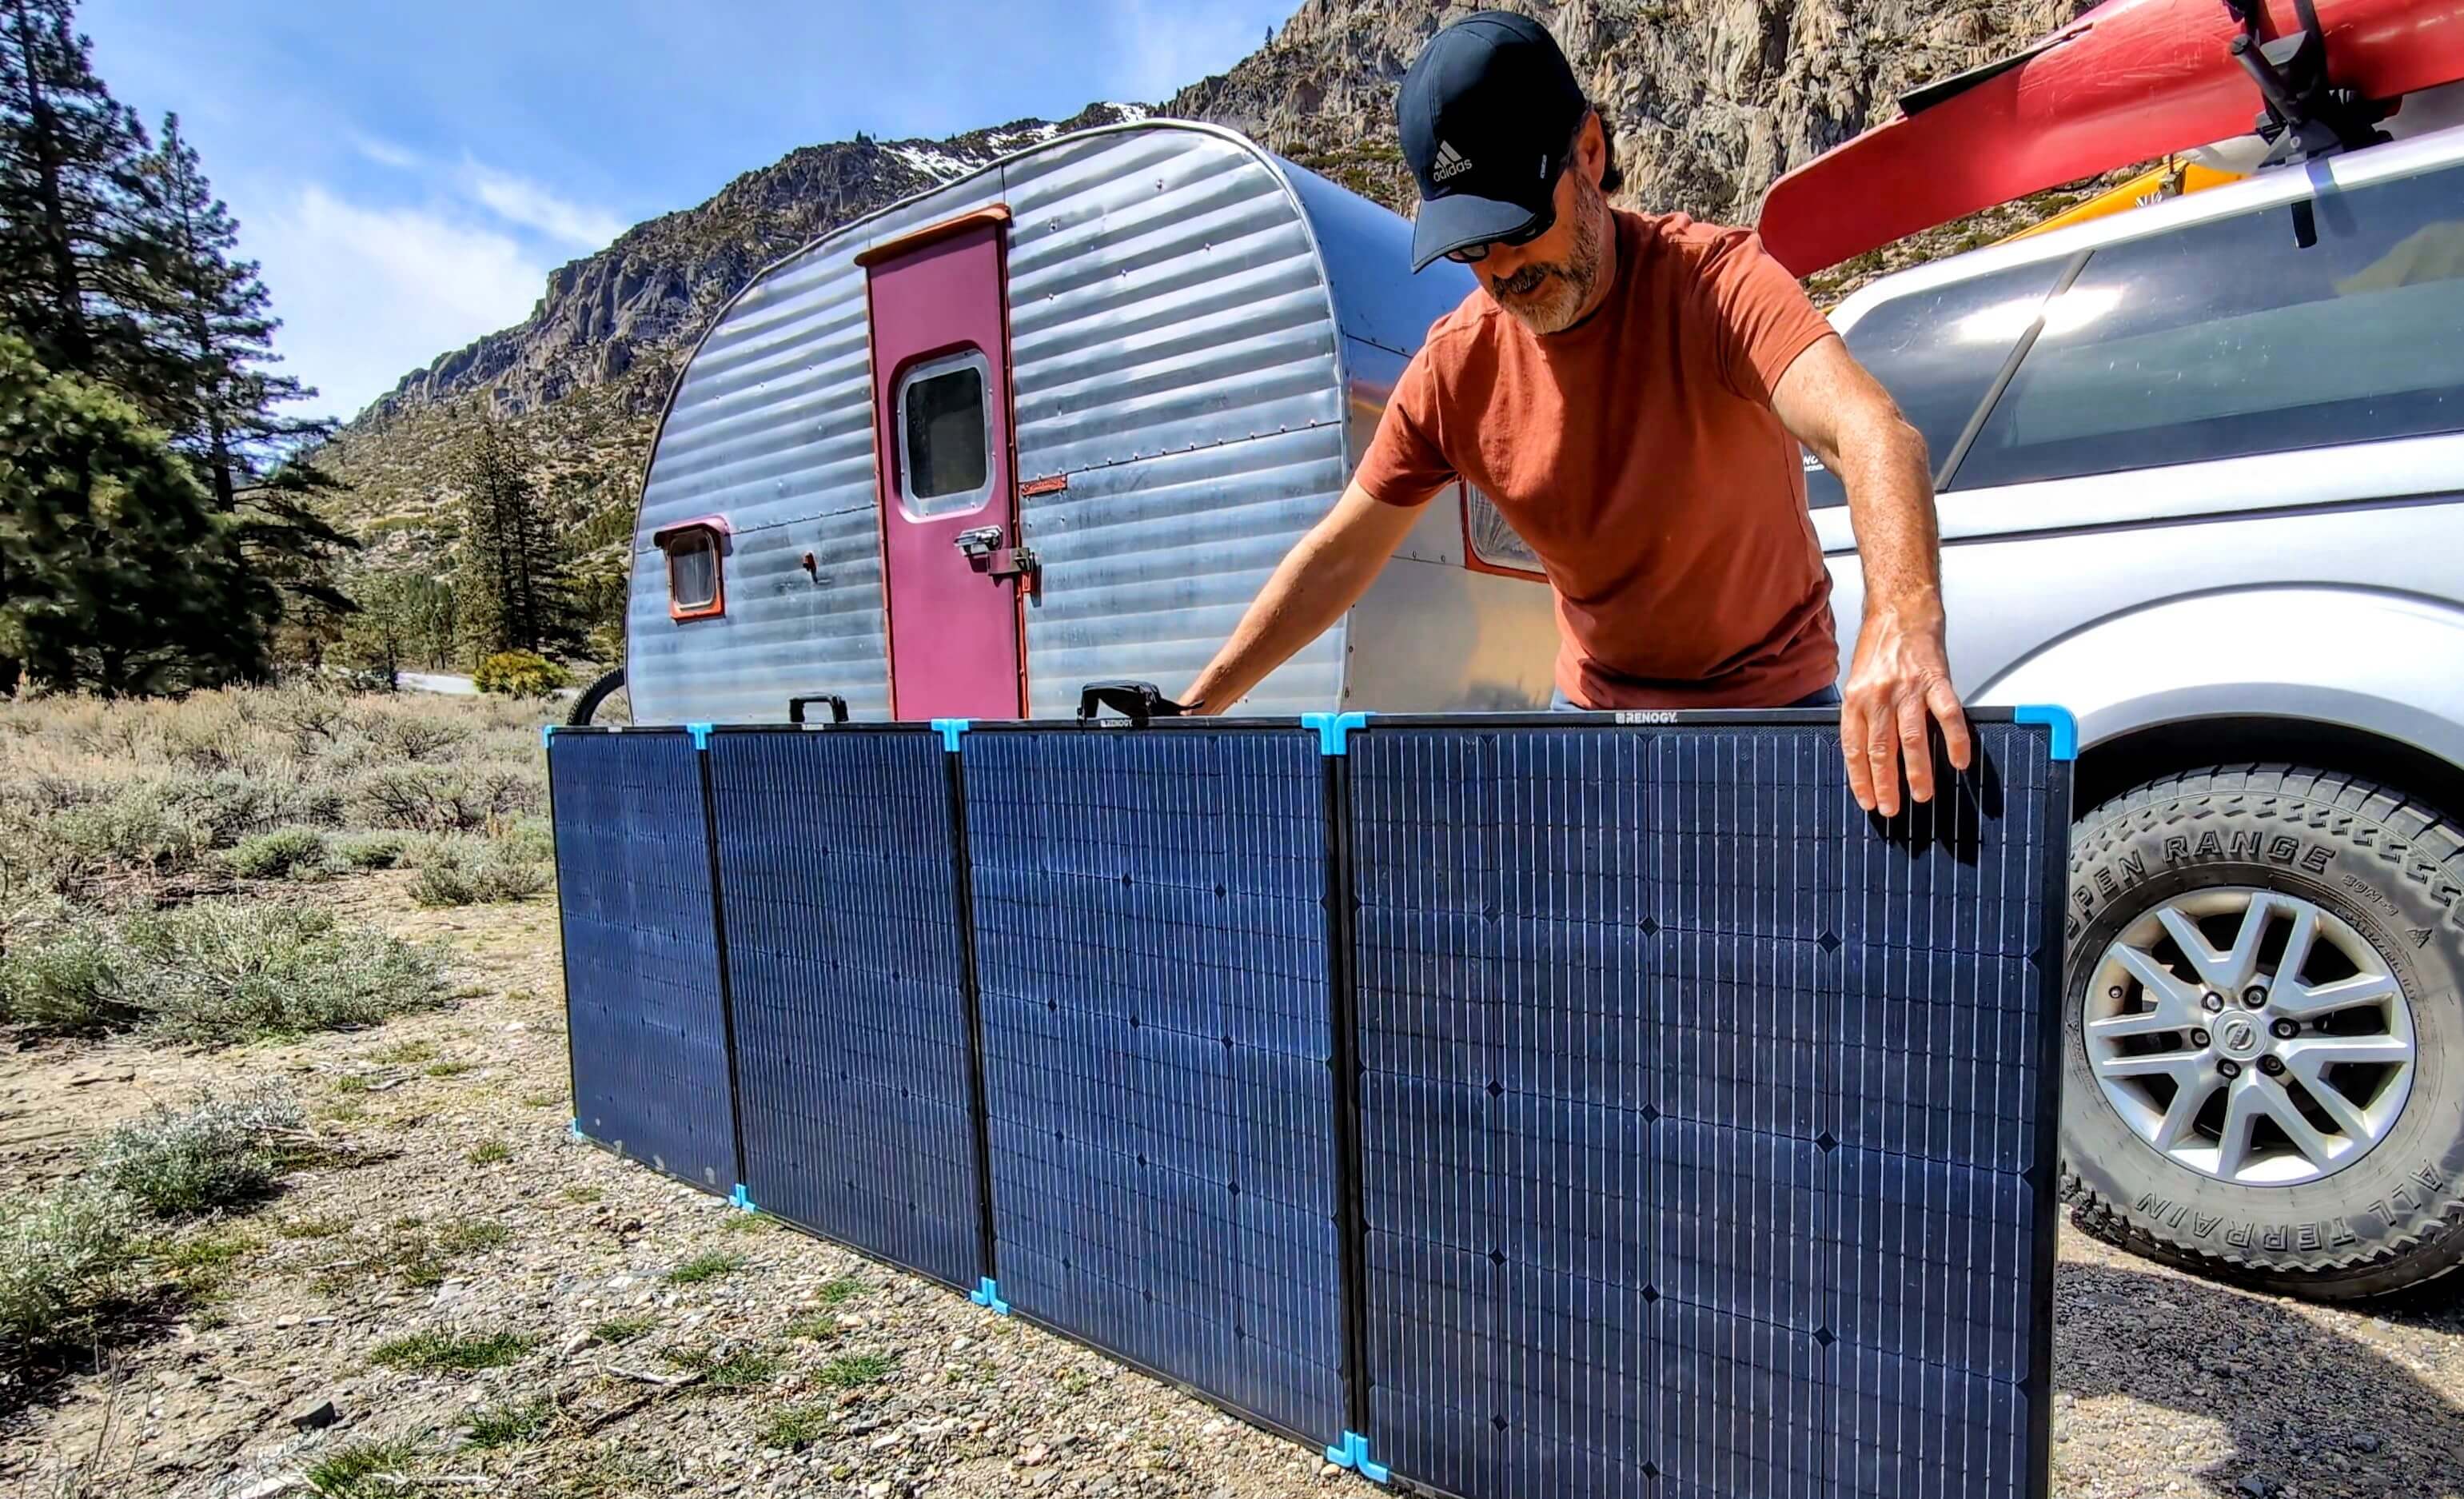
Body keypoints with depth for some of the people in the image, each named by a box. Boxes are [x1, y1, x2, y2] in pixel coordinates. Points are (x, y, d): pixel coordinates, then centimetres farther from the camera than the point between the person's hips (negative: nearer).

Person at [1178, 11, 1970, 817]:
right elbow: (1338, 557, -4)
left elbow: (1870, 431, -39)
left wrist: (1905, 620, -61)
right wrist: (1194, 710, -6)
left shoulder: (1715, 281, -22)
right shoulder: (1455, 366, -11)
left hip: (1777, 704, -2)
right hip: (1594, 706, 3)